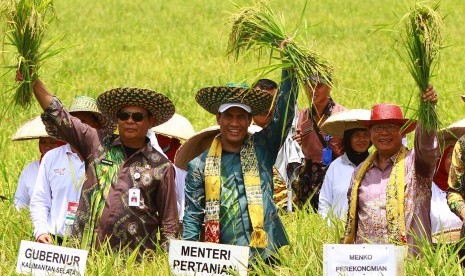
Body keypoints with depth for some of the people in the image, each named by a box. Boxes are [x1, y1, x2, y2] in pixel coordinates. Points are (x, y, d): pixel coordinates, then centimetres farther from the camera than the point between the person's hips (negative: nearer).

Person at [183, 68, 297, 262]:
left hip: (266, 255, 0)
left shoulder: (262, 149, 9)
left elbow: (284, 113, 1)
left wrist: (289, 68, -3)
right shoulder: (200, 166, 9)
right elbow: (192, 217, 9)